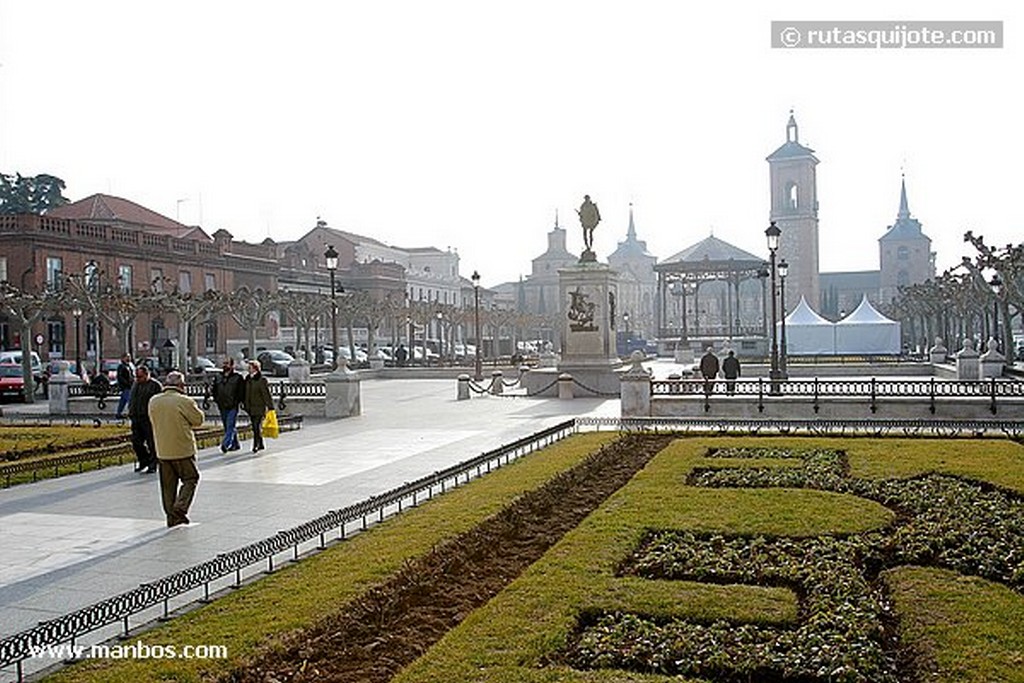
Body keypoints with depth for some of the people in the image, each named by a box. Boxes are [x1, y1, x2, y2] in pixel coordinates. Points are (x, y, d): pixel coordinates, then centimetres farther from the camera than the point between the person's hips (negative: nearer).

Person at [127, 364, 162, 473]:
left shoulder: (155, 386, -7)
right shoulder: (135, 384, 15)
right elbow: (131, 400, 25)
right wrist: (131, 413, 14)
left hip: (149, 419, -7)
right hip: (136, 419, 7)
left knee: (151, 444, -1)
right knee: (136, 442, 7)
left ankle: (152, 465, 8)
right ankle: (143, 462, 24)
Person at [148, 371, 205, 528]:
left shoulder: (153, 401, 2)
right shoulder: (185, 401, -15)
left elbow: (154, 421, 15)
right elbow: (199, 420, -4)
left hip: (162, 451, 5)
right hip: (183, 450, -5)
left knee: (168, 485, 13)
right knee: (190, 479, 9)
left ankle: (171, 516, 17)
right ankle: (180, 508, -5)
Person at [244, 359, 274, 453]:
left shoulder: (261, 380, -11)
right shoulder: (248, 379, 10)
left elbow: (266, 393, -13)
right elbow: (246, 393, 18)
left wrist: (268, 406, -16)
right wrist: (246, 406, 18)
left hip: (259, 407, -7)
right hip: (251, 407, 8)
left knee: (257, 426, -12)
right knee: (254, 427, 12)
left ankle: (256, 445, -10)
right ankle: (261, 444, 22)